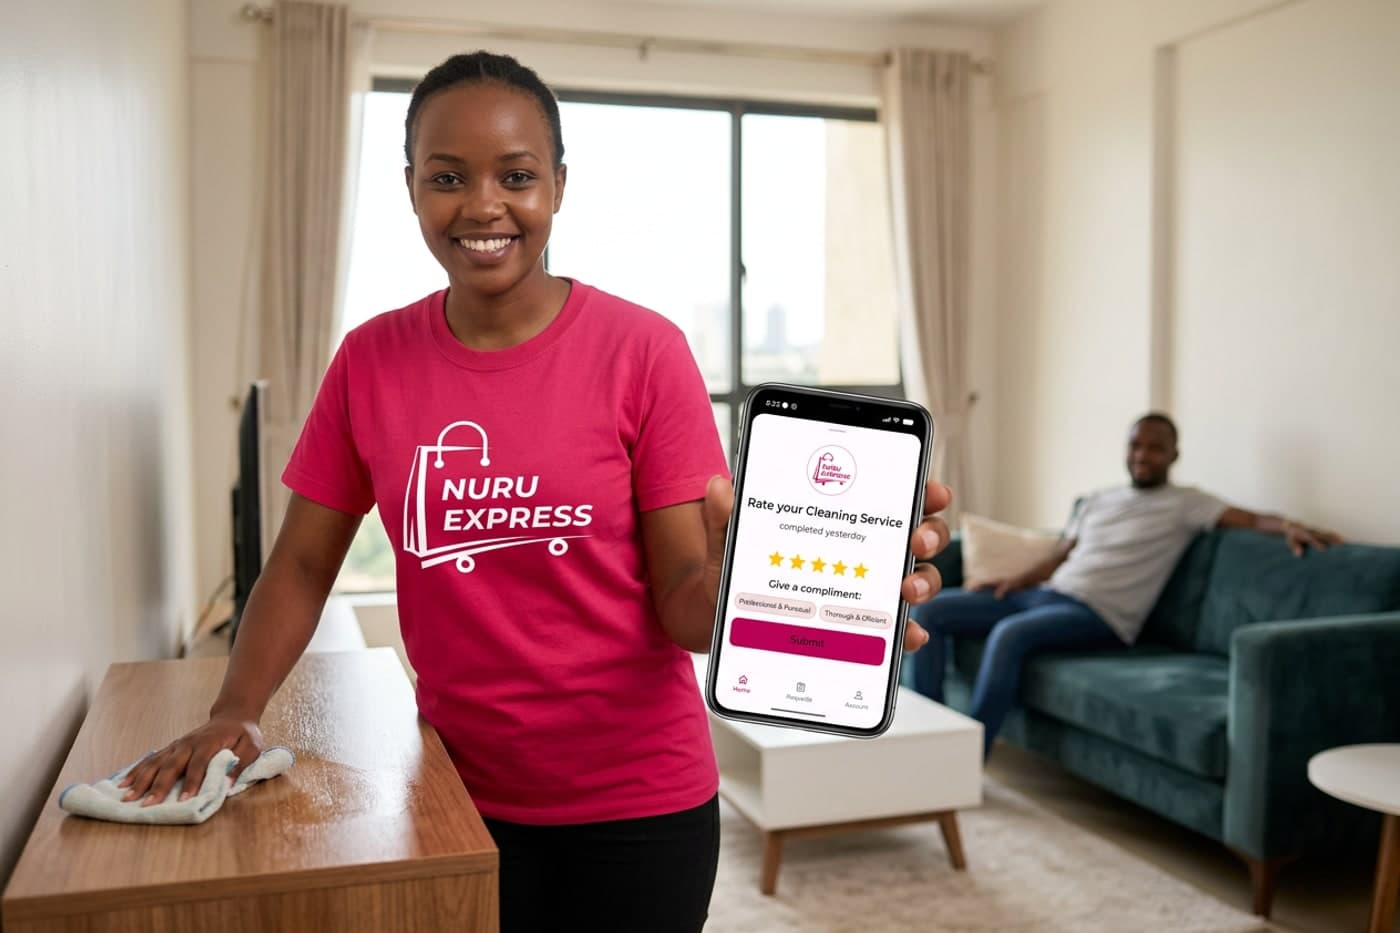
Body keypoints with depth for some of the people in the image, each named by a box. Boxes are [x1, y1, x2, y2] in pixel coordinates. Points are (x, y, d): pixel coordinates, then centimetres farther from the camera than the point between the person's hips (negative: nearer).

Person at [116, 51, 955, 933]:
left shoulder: (644, 350, -13)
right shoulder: (369, 360, -3)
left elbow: (684, 603, -14)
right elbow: (303, 564, 4)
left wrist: (737, 564, -36)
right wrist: (235, 713, -10)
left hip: (639, 800, -2)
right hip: (463, 792, 3)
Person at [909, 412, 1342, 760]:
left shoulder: (1184, 503, 4)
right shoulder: (1095, 502, 22)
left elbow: (1250, 519, -8)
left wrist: (1290, 526, -29)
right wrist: (1012, 582, 6)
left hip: (1098, 615, -7)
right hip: (1045, 595, 7)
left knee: (1009, 634, -37)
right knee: (930, 610, -5)